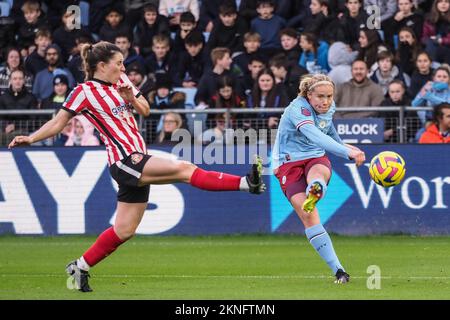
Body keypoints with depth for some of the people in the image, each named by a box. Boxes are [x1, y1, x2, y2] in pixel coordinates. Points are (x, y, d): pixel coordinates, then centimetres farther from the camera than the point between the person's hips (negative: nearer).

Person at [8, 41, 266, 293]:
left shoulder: (121, 82, 15)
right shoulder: (85, 91, -6)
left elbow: (145, 111, 18)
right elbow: (58, 123, -3)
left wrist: (130, 97, -2)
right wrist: (30, 139, -14)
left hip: (138, 162, 8)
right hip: (124, 161, -8)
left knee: (125, 229, 10)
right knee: (185, 169, -21)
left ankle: (80, 267, 20)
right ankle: (247, 183, -28)